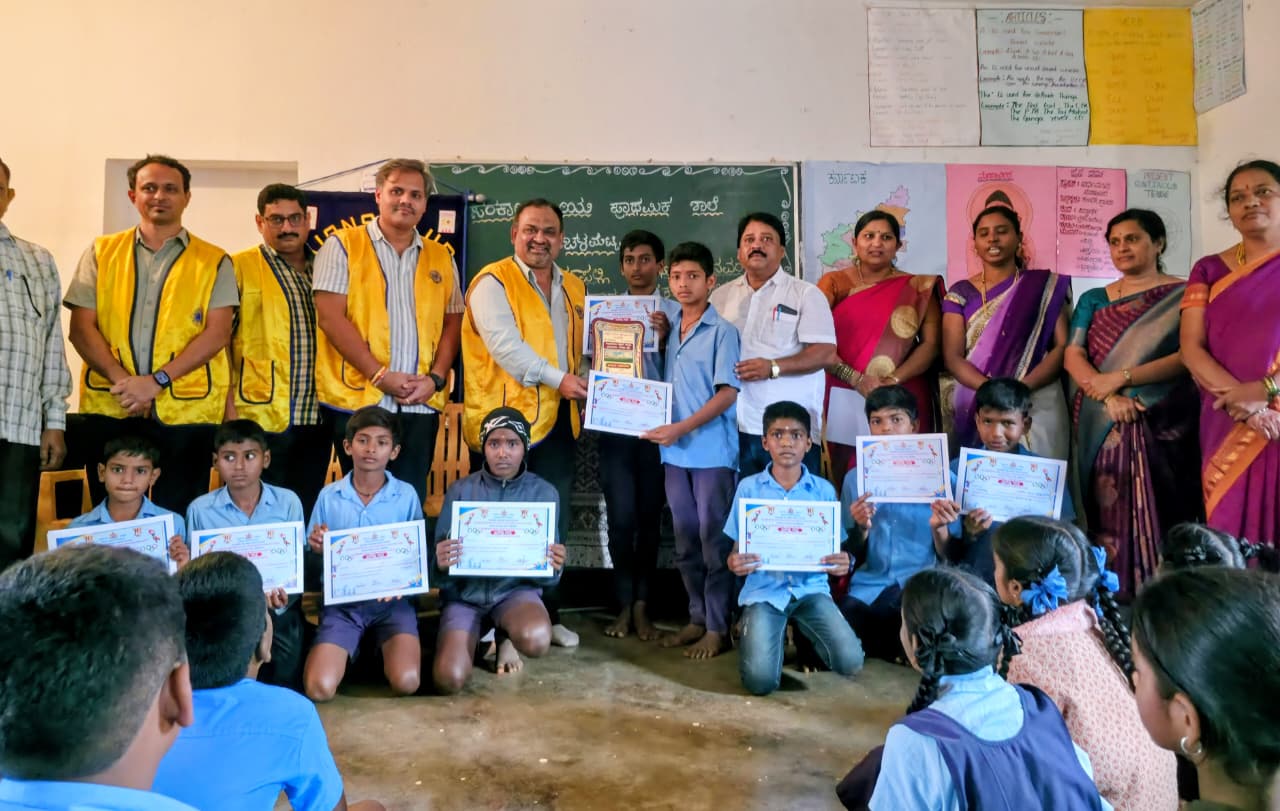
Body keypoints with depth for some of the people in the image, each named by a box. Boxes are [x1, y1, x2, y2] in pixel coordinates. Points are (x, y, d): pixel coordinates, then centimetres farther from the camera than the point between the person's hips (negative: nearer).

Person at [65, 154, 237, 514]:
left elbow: (217, 332, -5)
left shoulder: (214, 262, 6)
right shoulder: (101, 253, 12)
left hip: (185, 411, -2)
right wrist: (121, 380, -12)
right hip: (110, 408, 2)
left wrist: (158, 380, -14)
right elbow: (81, 328, 4)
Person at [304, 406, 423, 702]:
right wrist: (318, 549, -14)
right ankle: (355, 649, 15)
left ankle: (385, 651, 12)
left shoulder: (407, 495, -2)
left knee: (406, 682, -22)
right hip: (342, 601, 1)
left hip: (393, 601, -1)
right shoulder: (329, 496, 2)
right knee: (319, 688, -17)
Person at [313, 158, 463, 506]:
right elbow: (330, 317, -7)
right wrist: (379, 375, -12)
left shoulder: (441, 258, 14)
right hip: (358, 400, -3)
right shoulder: (343, 246, 2)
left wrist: (436, 378, -3)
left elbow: (452, 323, 13)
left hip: (422, 404, 3)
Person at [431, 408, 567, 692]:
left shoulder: (544, 493, -2)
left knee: (536, 639, -34)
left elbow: (546, 572, 1)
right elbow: (438, 560, -2)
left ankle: (506, 636, 6)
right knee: (449, 679, -21)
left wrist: (553, 568, -23)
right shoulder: (460, 491, -2)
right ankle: (476, 634, 15)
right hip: (464, 593, 1)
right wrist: (440, 563, -26)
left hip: (515, 589, 0)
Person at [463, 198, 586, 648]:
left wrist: (587, 388, 9)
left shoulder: (573, 288, 16)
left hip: (559, 420, 6)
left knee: (555, 523, 12)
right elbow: (505, 344, -16)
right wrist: (556, 379, -18)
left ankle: (548, 614, 25)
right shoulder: (493, 282, -5)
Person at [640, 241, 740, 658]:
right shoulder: (668, 330, 12)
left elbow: (727, 393, -13)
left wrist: (680, 429, -19)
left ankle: (717, 628, 9)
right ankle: (697, 618, 24)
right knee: (686, 541, 12)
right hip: (674, 451, 6)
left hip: (712, 451, -6)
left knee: (714, 541, 0)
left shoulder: (722, 331, -6)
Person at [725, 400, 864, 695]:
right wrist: (734, 562, -20)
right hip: (764, 590, -1)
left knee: (850, 662, -18)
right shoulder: (749, 488, 0)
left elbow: (835, 547, 7)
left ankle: (802, 631, 14)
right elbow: (738, 549, 4)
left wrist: (843, 562, -17)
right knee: (761, 680, -19)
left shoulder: (824, 490, 3)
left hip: (811, 588, 2)